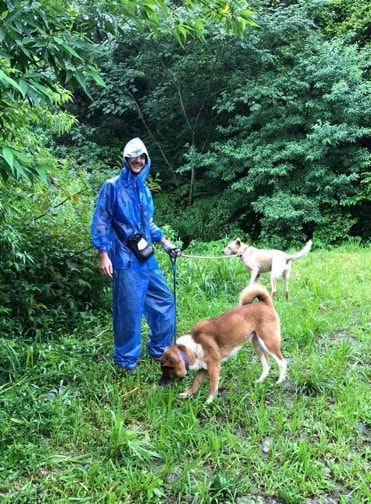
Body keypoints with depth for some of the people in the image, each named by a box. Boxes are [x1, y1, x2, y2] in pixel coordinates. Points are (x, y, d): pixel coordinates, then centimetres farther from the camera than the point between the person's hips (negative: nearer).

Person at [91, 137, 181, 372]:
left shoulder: (143, 189, 14)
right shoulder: (112, 187, -6)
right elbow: (100, 222, -8)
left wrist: (165, 242, 20)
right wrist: (103, 255, -14)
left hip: (147, 257, 7)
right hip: (125, 259, -7)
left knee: (164, 301, 12)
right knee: (129, 309, -3)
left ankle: (159, 349, 29)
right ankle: (127, 360, 15)